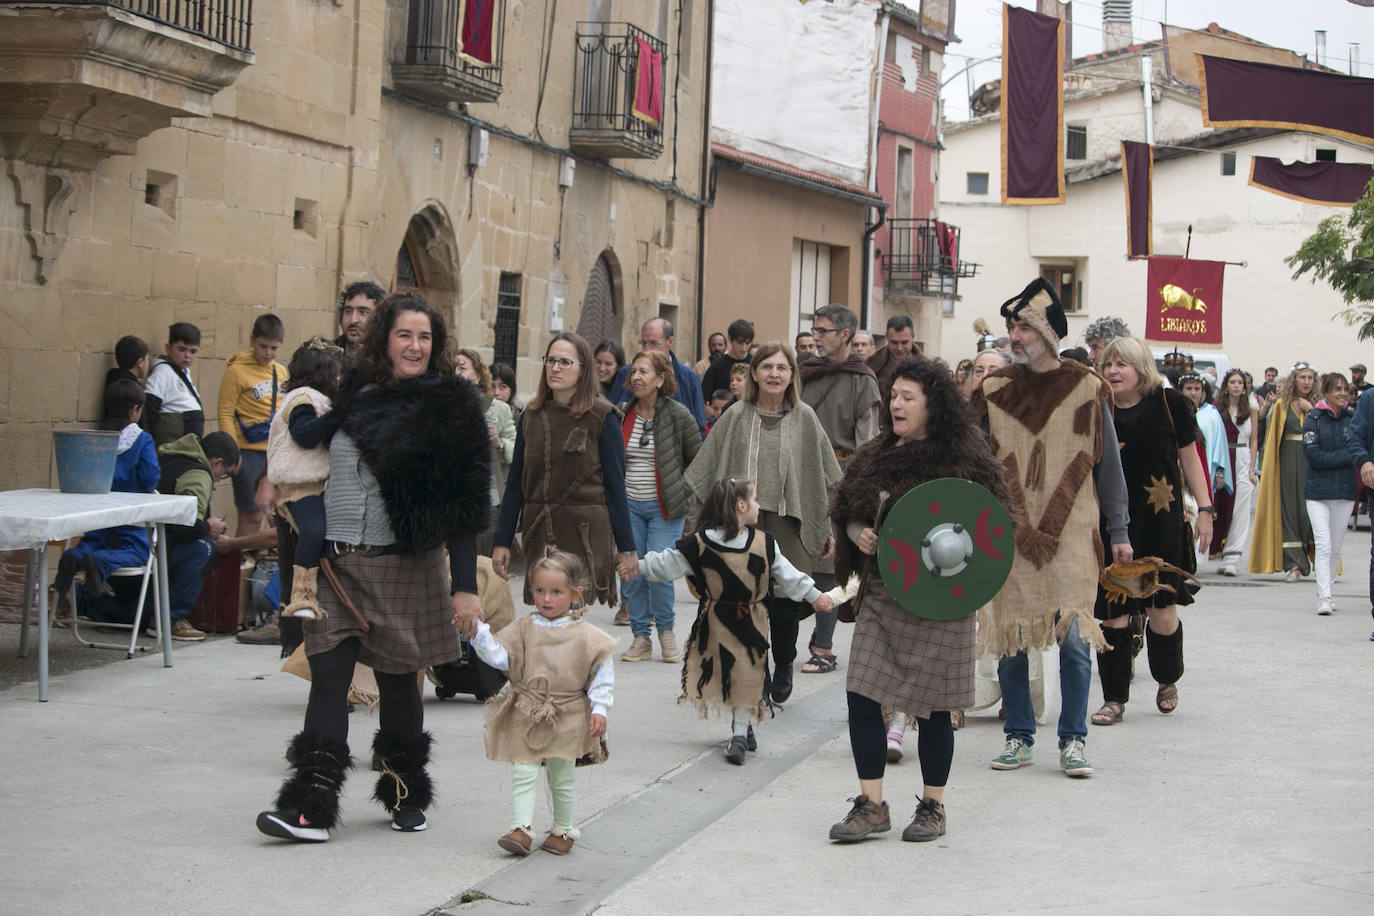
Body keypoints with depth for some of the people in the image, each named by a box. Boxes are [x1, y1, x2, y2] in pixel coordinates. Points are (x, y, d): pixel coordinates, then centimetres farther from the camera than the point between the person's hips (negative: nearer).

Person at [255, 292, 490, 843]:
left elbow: (463, 506, -6)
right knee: (327, 678, -6)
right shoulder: (353, 394, 10)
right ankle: (310, 807, -7)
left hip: (403, 568, -3)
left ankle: (406, 794, 23)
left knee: (397, 681, 7)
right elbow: (319, 472, 18)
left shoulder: (450, 407, -2)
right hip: (338, 567, 3)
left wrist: (465, 585, -12)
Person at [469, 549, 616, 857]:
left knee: (561, 780, 11)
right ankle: (521, 829, -5)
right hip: (525, 717, 1)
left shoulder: (586, 636, -3)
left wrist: (599, 709, -9)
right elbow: (498, 656, -3)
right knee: (523, 774, -6)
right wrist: (477, 630, -16)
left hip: (566, 720, -1)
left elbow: (603, 674, -1)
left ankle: (562, 830, 25)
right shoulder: (523, 628, 2)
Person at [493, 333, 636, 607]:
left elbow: (615, 485, -2)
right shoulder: (532, 415, 9)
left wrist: (626, 547, -3)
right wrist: (502, 541, 8)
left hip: (586, 535, -4)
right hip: (538, 534, 4)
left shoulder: (601, 417, -2)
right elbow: (515, 481, 12)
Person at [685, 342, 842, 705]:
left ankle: (783, 665, 22)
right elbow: (704, 473, 9)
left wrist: (828, 528, 8)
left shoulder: (804, 418, 4)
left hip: (790, 525, 0)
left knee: (785, 602, -5)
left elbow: (827, 477, 9)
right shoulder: (736, 416, 4)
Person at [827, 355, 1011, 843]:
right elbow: (847, 513, 17)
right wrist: (860, 536, -3)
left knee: (931, 704, 3)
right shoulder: (877, 455, 11)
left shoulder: (962, 460, -7)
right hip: (882, 595, 5)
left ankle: (933, 807, 19)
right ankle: (871, 806, 8)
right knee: (862, 695, -2)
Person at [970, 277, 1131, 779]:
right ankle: (1019, 737, 16)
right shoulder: (993, 391, 6)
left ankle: (1073, 741, 4)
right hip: (1007, 533, 2)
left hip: (1071, 533, -2)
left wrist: (1118, 530, 6)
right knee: (1010, 637, 4)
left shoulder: (1086, 389, 2)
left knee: (1073, 637, -7)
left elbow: (1108, 464, 7)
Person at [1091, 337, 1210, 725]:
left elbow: (1189, 460, 6)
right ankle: (1114, 698, 10)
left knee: (1162, 610, 1)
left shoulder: (1169, 404, -1)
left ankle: (1167, 681, 29)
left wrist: (1204, 509, 4)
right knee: (1114, 612, -1)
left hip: (1162, 522, -1)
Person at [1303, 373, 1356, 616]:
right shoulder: (1313, 418, -3)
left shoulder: (1354, 418, 5)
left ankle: (1324, 592, 24)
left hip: (1345, 492, 3)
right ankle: (1324, 597, -12)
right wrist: (1346, 456, -13)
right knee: (1323, 546, -11)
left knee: (1336, 548, 9)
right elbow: (1313, 455, -11)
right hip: (1317, 491, -3)